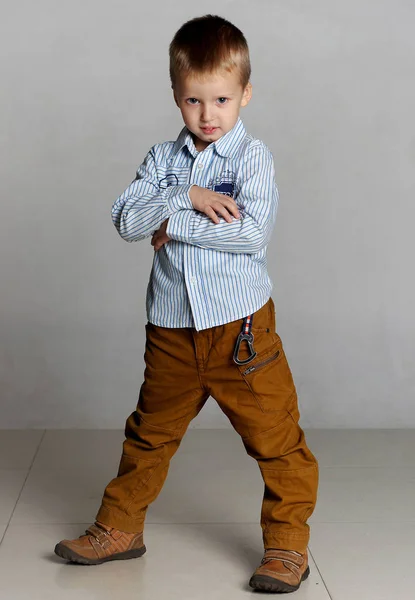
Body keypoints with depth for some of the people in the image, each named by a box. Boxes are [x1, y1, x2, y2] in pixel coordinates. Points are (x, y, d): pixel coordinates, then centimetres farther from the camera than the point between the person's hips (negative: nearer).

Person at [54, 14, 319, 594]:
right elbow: (125, 218, -5)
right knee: (150, 432, 17)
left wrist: (174, 225, -14)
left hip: (241, 327, -4)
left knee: (275, 436, 1)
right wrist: (187, 196, -18)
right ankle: (119, 528, 33)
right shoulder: (163, 158, 7)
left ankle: (287, 542, 17)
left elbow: (254, 232, -20)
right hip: (172, 328, 4)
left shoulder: (252, 156, -6)